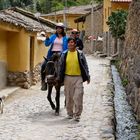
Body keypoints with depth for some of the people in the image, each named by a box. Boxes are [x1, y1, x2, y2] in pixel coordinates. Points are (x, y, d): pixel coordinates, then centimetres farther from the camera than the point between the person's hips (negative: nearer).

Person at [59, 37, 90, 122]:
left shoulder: (80, 54, 4)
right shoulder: (64, 54, 7)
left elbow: (85, 66, 7)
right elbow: (61, 67, 12)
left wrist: (87, 77, 3)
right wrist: (60, 78, 10)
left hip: (78, 77, -2)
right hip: (68, 77, 2)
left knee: (78, 97, -9)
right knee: (69, 97, 9)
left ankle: (77, 115, -2)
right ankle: (70, 113, 23)